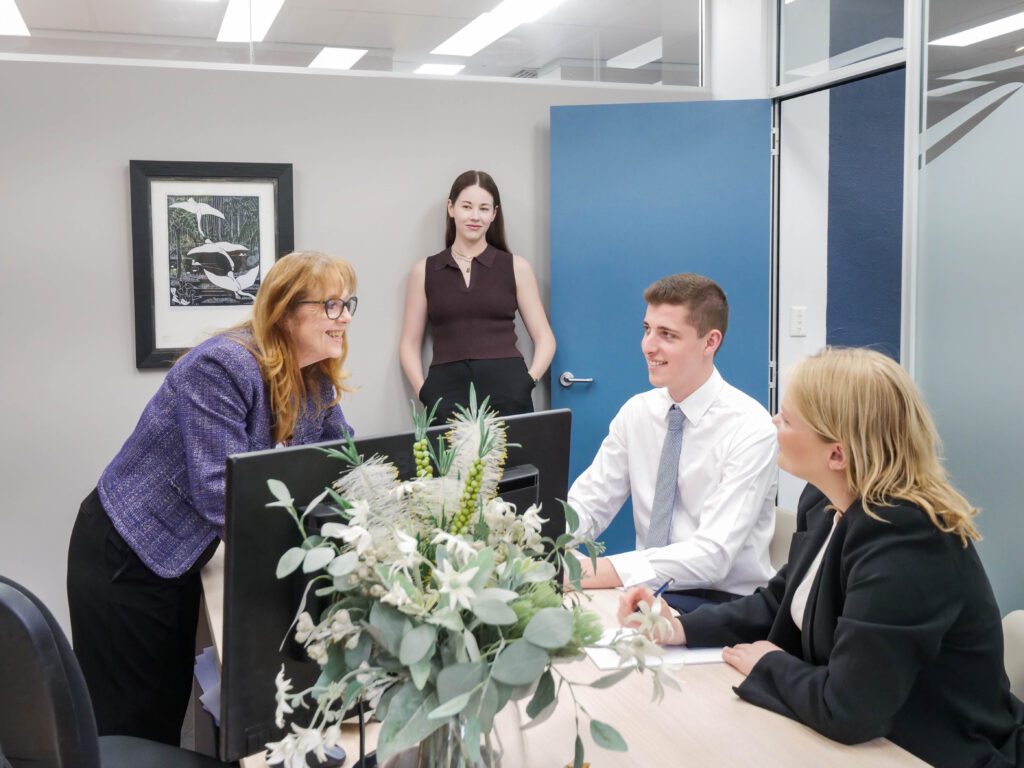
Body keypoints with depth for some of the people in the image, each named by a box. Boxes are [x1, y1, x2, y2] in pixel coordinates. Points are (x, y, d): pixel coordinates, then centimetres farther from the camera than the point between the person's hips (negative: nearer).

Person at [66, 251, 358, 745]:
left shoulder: (316, 382, -2)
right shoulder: (223, 367, -27)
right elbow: (218, 493, -33)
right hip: (126, 557, -8)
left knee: (170, 709, 20)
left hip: (180, 558, 8)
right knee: (130, 724, 7)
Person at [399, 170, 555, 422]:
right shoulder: (425, 270, 12)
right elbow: (410, 344, 12)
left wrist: (528, 381, -5)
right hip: (447, 389, 0)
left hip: (507, 388, 0)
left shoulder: (516, 267, 11)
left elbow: (545, 339, 11)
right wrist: (423, 391, -4)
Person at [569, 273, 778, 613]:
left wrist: (607, 571, -34)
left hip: (723, 602, -6)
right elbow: (586, 504, 2)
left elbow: (714, 553, -23)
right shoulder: (636, 412, 3)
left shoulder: (750, 429, -16)